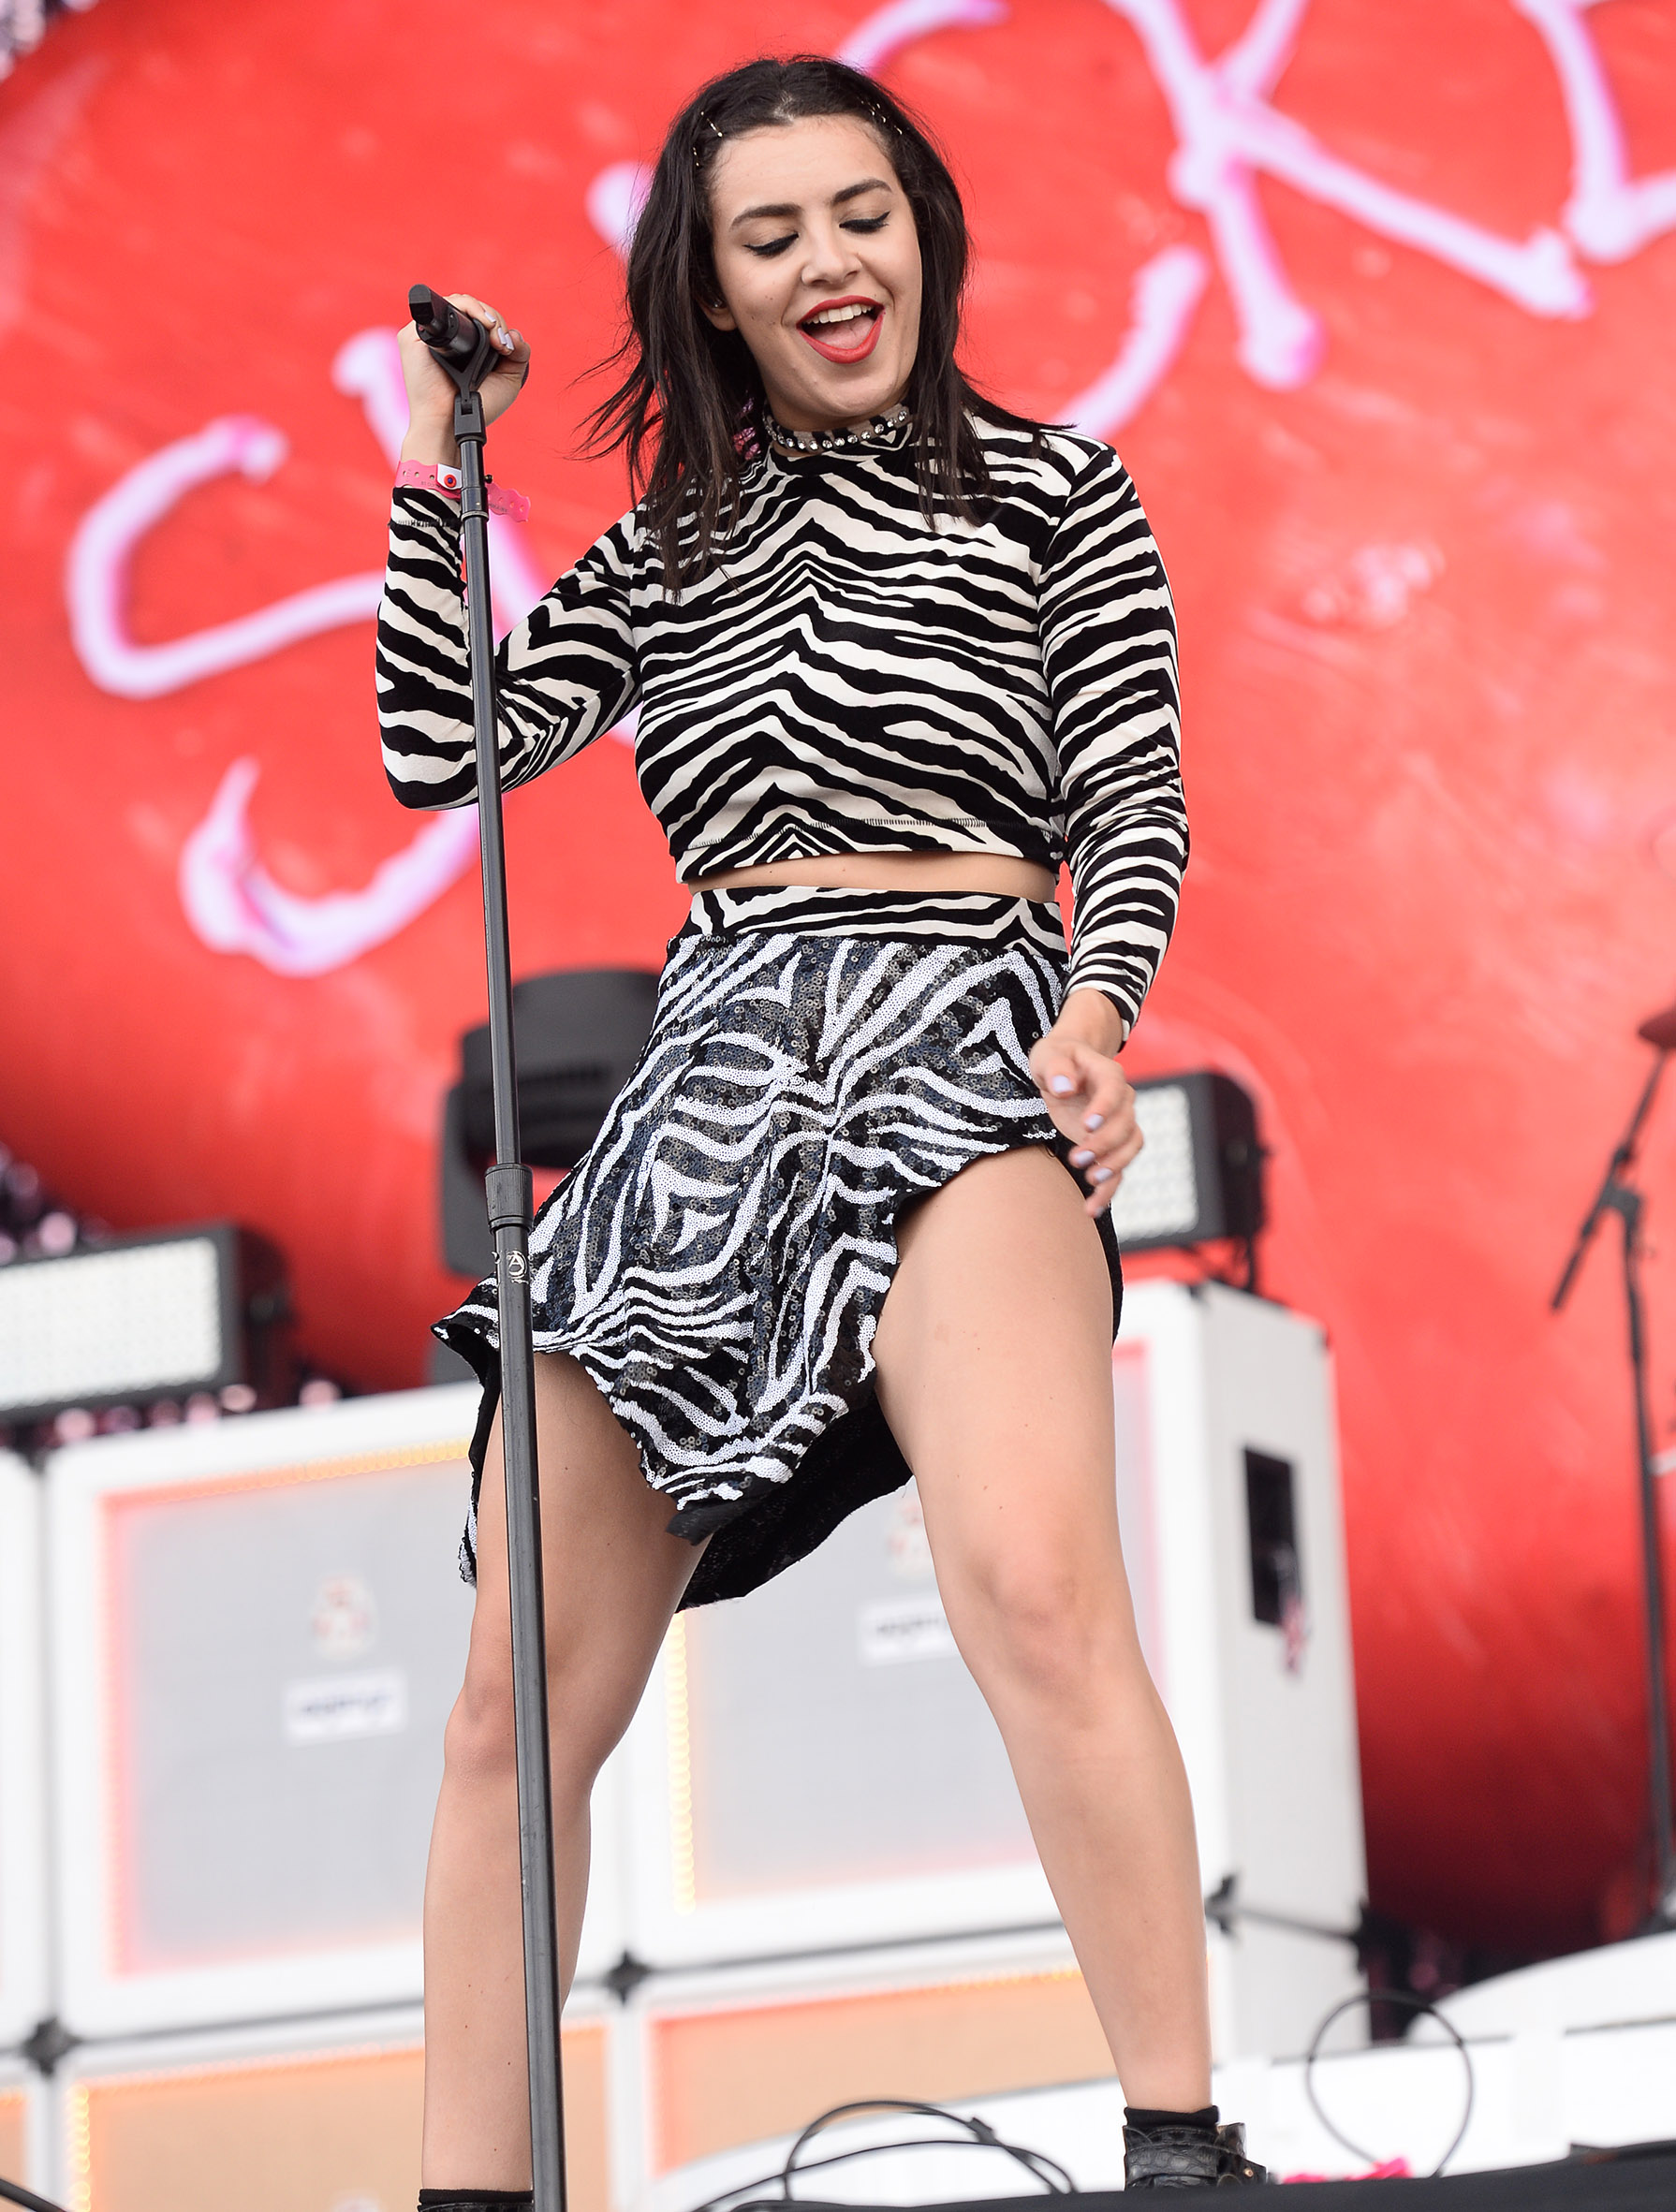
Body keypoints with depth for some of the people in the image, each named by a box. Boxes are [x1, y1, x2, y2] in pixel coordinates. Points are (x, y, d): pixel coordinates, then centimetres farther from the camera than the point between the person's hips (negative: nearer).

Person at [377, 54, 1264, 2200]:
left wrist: (1097, 1004, -12)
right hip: (707, 1058, 5)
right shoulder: (665, 549, 25)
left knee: (1031, 1582, -31)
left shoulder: (1053, 490, 15)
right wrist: (437, 462, 15)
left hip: (950, 1021, -5)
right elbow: (439, 750, 16)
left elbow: (1132, 801, 7)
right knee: (523, 1693, -1)